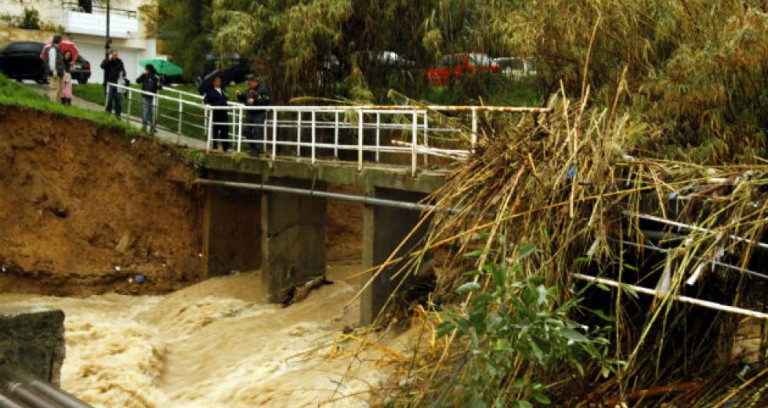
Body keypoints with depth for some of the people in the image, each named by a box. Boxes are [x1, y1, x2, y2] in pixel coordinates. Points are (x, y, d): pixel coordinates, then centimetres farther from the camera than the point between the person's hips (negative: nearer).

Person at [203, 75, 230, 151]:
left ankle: (226, 147, 11)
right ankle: (214, 147, 8)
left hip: (223, 113, 5)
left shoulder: (223, 90, 18)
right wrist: (208, 104, -24)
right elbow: (205, 100, -5)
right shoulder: (210, 91, 0)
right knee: (215, 131, 0)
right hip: (215, 114, -5)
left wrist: (227, 97, 6)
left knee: (225, 130, 5)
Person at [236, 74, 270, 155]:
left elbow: (265, 101, -19)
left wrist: (255, 101, -23)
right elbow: (243, 99, 24)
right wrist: (240, 95, 4)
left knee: (258, 132, -10)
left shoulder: (263, 89, -9)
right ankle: (253, 147, 22)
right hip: (249, 114, 8)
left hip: (259, 114, -8)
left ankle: (257, 149, -6)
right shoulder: (249, 90, 15)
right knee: (247, 131, 10)